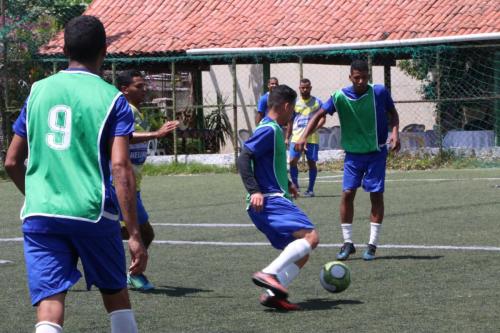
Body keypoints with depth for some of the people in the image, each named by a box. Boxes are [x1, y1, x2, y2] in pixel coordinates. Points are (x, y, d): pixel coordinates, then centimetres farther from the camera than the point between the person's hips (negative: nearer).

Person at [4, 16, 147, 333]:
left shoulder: (38, 91, 9)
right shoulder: (112, 98, -1)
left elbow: (12, 162, 14)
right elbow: (120, 167, -11)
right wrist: (135, 235, -10)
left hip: (40, 215, 2)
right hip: (94, 214, -2)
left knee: (49, 307, -5)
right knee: (116, 295, 19)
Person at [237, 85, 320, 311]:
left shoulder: (273, 129, 20)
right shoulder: (269, 130, -10)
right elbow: (244, 158, -19)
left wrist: (286, 184, 34)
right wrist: (254, 190, -26)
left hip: (275, 200, 10)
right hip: (269, 201, -10)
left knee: (301, 251, 8)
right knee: (310, 236, -21)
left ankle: (273, 294, -5)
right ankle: (269, 274, -26)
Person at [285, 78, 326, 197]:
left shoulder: (317, 102, 4)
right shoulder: (295, 103, 12)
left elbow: (322, 118, 0)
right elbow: (290, 121, 17)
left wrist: (315, 127, -18)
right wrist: (287, 137, 14)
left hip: (312, 138, -2)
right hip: (296, 137, 2)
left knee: (311, 163, 2)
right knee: (292, 161, -8)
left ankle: (310, 189, 10)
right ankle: (295, 186, 6)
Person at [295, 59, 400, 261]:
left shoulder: (380, 92, -10)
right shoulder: (340, 97, -10)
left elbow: (392, 113, 5)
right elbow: (319, 115, -3)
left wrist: (395, 132, -11)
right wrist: (304, 137, -15)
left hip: (377, 152, -1)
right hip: (353, 153, 1)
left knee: (376, 195, -2)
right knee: (347, 193, -7)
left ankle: (373, 244, 6)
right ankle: (347, 243, 3)